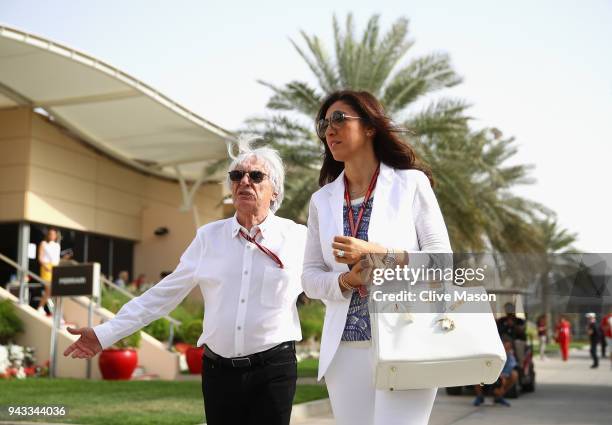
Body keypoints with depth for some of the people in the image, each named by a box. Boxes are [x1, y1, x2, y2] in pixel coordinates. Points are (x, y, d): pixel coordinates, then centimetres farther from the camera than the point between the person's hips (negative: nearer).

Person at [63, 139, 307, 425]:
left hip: (273, 370, -2)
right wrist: (106, 333, 4)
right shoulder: (209, 236, 5)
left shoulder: (297, 237, 0)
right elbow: (163, 294, 6)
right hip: (218, 369, 2)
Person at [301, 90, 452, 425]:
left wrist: (381, 255, -15)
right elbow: (310, 277, 10)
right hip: (346, 350, 4)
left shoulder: (411, 183, 2)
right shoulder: (322, 200, 12)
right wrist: (345, 280, -11)